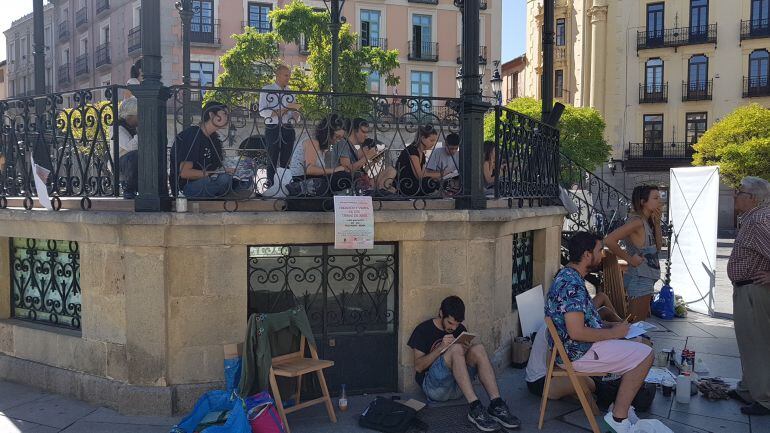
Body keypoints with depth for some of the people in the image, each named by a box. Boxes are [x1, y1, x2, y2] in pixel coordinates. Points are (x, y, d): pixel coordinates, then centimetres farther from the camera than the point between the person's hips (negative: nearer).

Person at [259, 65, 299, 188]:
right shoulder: (267, 90, 2)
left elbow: (295, 112, 16)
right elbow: (262, 111, -7)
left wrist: (295, 114, -8)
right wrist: (279, 112, -18)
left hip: (288, 129, 4)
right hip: (273, 129, -4)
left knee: (286, 161, 4)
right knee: (272, 160, -3)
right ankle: (270, 186, 1)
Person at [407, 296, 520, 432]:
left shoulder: (460, 329, 13)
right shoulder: (423, 330, -2)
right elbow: (418, 367, -8)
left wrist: (467, 350, -8)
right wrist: (441, 347, -21)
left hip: (456, 387, 5)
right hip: (433, 386, -5)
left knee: (478, 349, -20)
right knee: (455, 348, -30)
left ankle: (496, 405, -28)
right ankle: (475, 408, -36)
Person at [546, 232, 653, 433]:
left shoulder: (567, 276, 9)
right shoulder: (572, 285, -25)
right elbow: (576, 332, -29)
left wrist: (611, 325, 8)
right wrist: (613, 333, -16)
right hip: (578, 353, -11)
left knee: (639, 341, 19)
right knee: (644, 355, -11)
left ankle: (623, 400, 20)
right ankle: (619, 416, -7)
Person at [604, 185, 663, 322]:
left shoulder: (647, 222, 9)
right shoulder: (637, 222, -19)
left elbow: (658, 246, 12)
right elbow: (609, 240, -28)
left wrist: (657, 224, 1)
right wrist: (629, 258, -19)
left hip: (646, 278, 10)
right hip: (639, 279, -10)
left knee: (645, 320, 19)